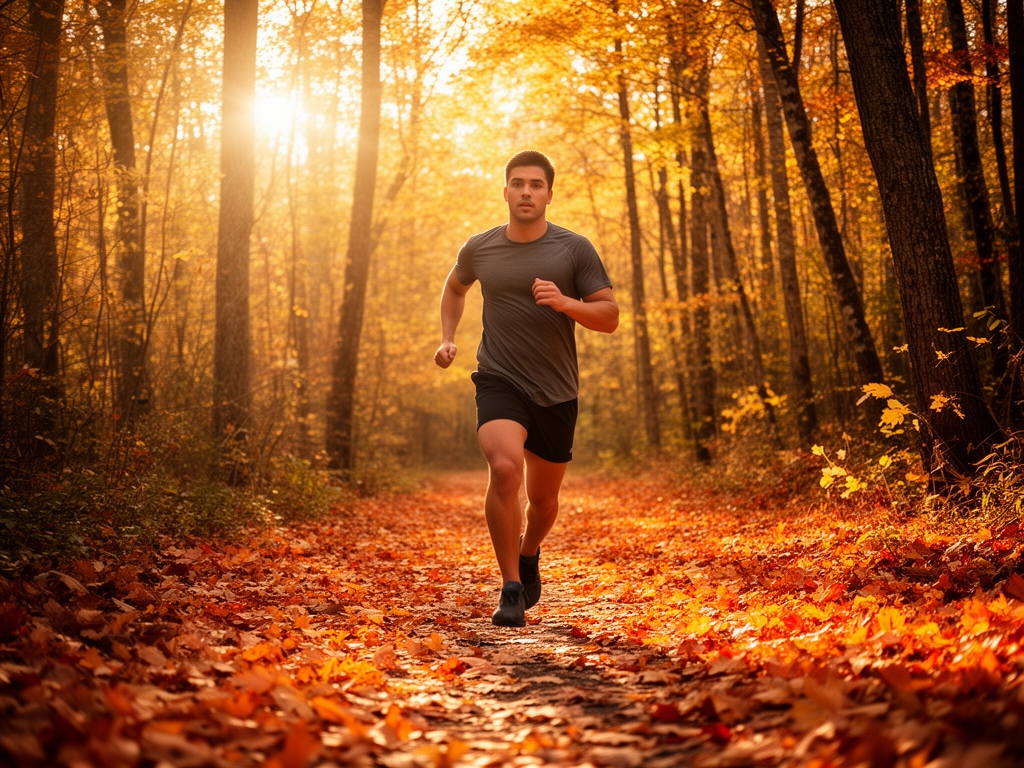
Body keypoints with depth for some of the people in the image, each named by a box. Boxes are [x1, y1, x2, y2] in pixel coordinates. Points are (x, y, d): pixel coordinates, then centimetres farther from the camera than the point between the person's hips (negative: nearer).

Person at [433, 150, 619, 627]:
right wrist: (447, 338, 11)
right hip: (499, 381, -1)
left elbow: (610, 317, -4)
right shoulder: (479, 249, 3)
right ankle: (511, 588, -16)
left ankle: (529, 555, 48)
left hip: (556, 391, 1)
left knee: (543, 498, 13)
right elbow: (454, 287, 25)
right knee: (504, 468, -28)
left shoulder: (574, 249, -3)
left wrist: (565, 303, -22)